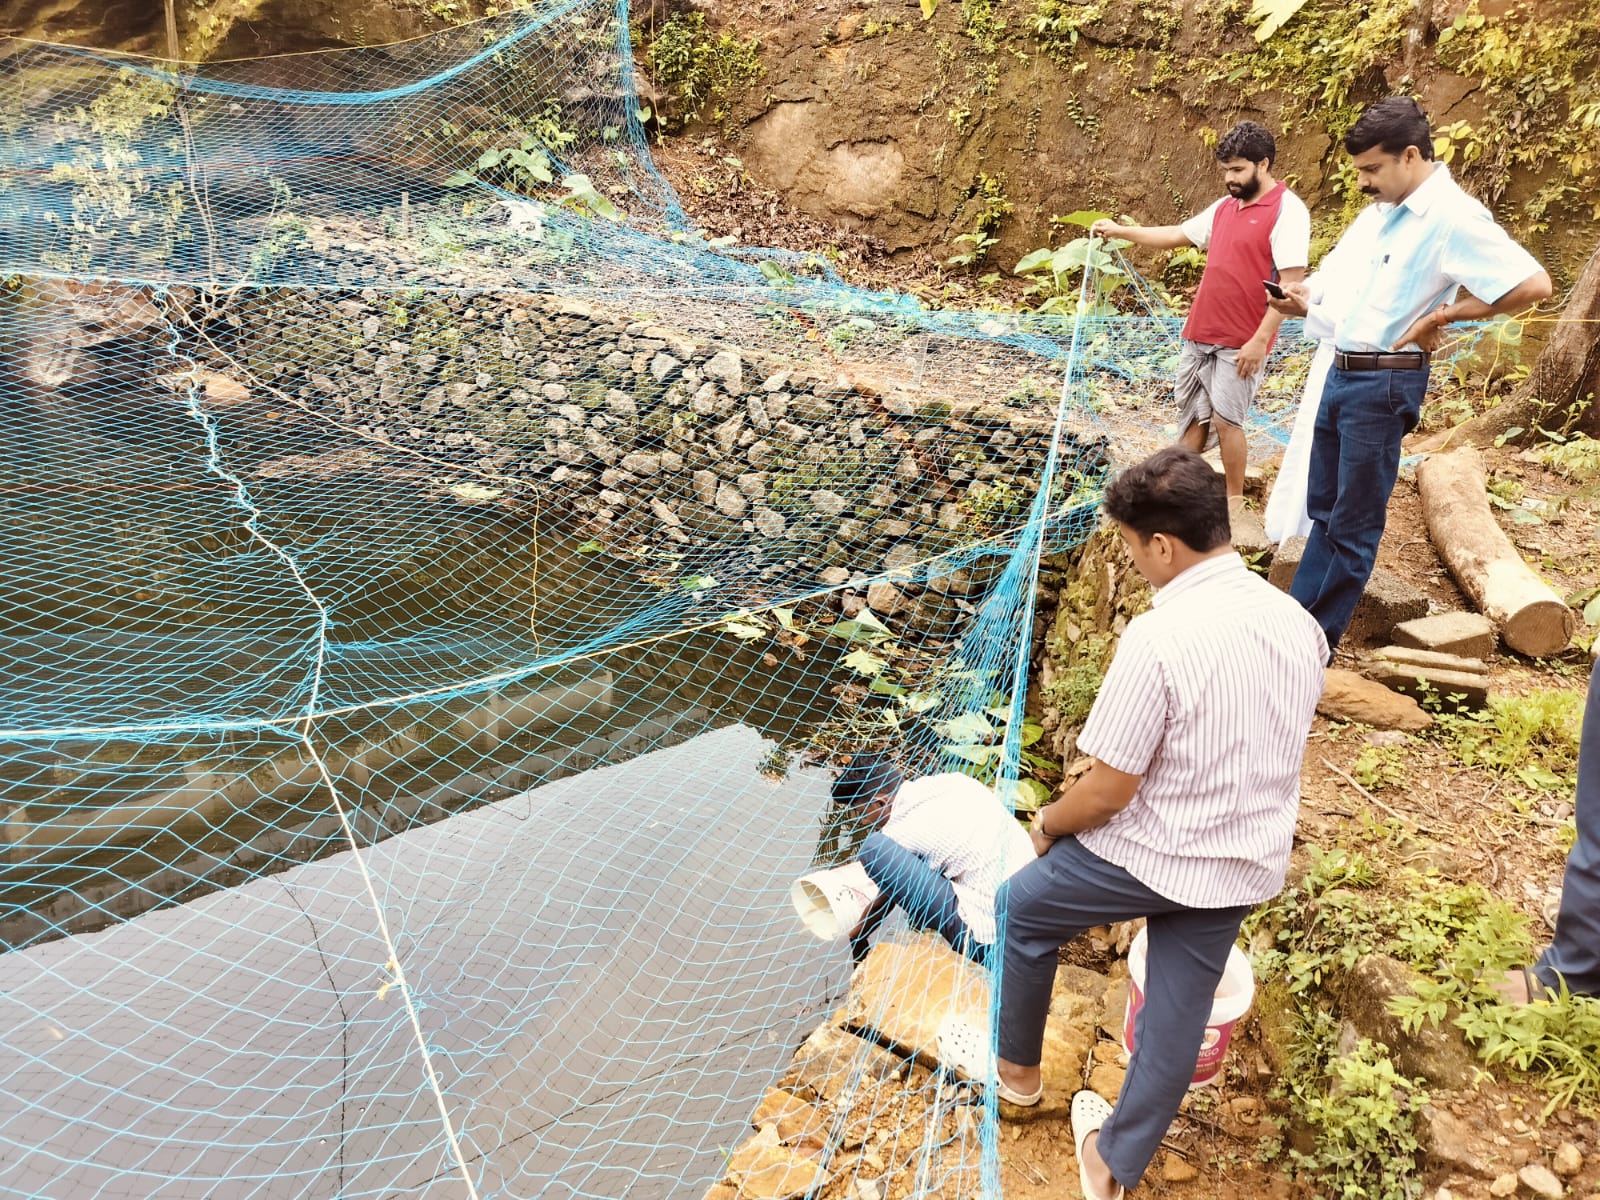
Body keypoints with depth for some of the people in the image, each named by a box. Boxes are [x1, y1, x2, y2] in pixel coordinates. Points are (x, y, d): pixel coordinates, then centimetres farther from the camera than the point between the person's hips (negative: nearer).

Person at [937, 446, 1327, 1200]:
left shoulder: (1159, 638, -28)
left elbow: (1107, 791, -22)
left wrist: (1047, 822, -2)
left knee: (1018, 912, 20)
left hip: (1152, 855, -6)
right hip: (1248, 864, 7)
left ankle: (1016, 1067, 42)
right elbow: (1261, 748, 9)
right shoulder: (1299, 623, -5)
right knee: (1178, 1016, 19)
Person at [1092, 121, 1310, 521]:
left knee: (1225, 419, -3)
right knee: (1192, 415, 11)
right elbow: (1177, 235, 24)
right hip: (1198, 335, 7)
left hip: (1240, 343, -7)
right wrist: (1120, 231, 17)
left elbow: (1292, 282, -16)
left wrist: (1261, 339, -21)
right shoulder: (1224, 207, 13)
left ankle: (1234, 498, 12)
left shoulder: (1287, 211, -11)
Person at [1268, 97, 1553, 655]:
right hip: (1339, 373, 9)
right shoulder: (1379, 209, 8)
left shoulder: (1453, 216, -16)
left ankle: (1315, 644, 12)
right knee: (1323, 509, 16)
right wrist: (1305, 300, -2)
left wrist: (1443, 315, -16)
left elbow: (1533, 284, -22)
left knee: (1354, 525, 2)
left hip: (1383, 384, -8)